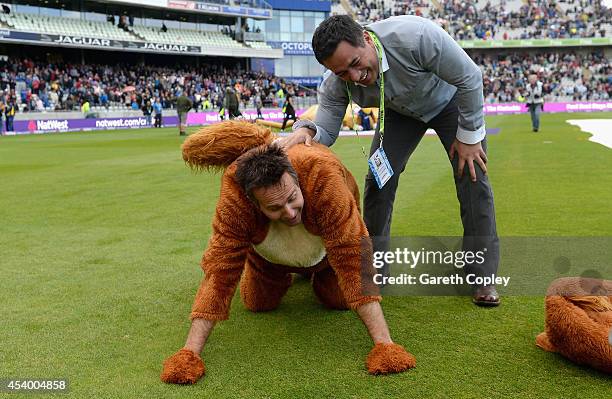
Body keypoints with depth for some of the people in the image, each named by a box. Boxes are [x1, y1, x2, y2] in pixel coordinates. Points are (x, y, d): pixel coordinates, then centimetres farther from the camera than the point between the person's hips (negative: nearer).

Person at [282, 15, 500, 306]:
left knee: (472, 178, -12)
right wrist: (306, 130, -48)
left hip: (449, 99, -3)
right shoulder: (335, 83, -30)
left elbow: (470, 78, -31)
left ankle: (482, 277, -1)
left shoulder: (416, 36, -43)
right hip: (401, 110, 3)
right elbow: (326, 129, -23)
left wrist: (469, 136, -23)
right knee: (378, 179, -7)